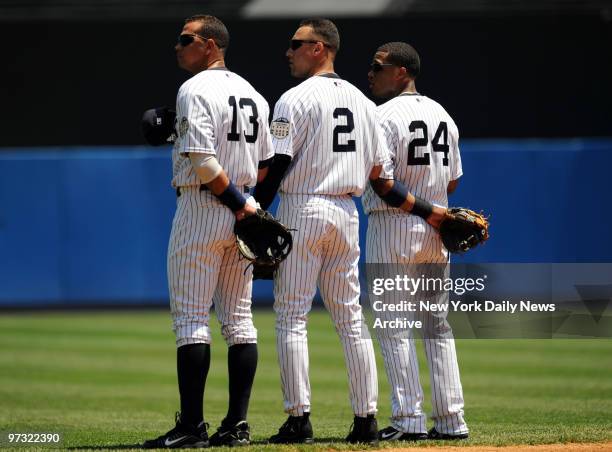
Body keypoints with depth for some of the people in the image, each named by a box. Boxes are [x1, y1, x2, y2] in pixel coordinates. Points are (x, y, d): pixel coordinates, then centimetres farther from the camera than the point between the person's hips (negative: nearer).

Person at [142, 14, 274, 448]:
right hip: (241, 210, 8)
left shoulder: (195, 90, -11)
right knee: (239, 319, 8)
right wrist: (245, 200, 12)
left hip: (201, 209, -8)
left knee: (191, 319, -5)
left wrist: (237, 202, -15)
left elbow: (203, 161, -20)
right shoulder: (253, 94, 14)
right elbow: (266, 164, 14)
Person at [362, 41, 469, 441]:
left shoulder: (385, 116, -11)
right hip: (436, 227, 7)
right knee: (439, 324, 10)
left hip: (392, 226, -7)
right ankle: (452, 419, 8)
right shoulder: (443, 115, 12)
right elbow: (453, 181, 15)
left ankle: (410, 419, -8)